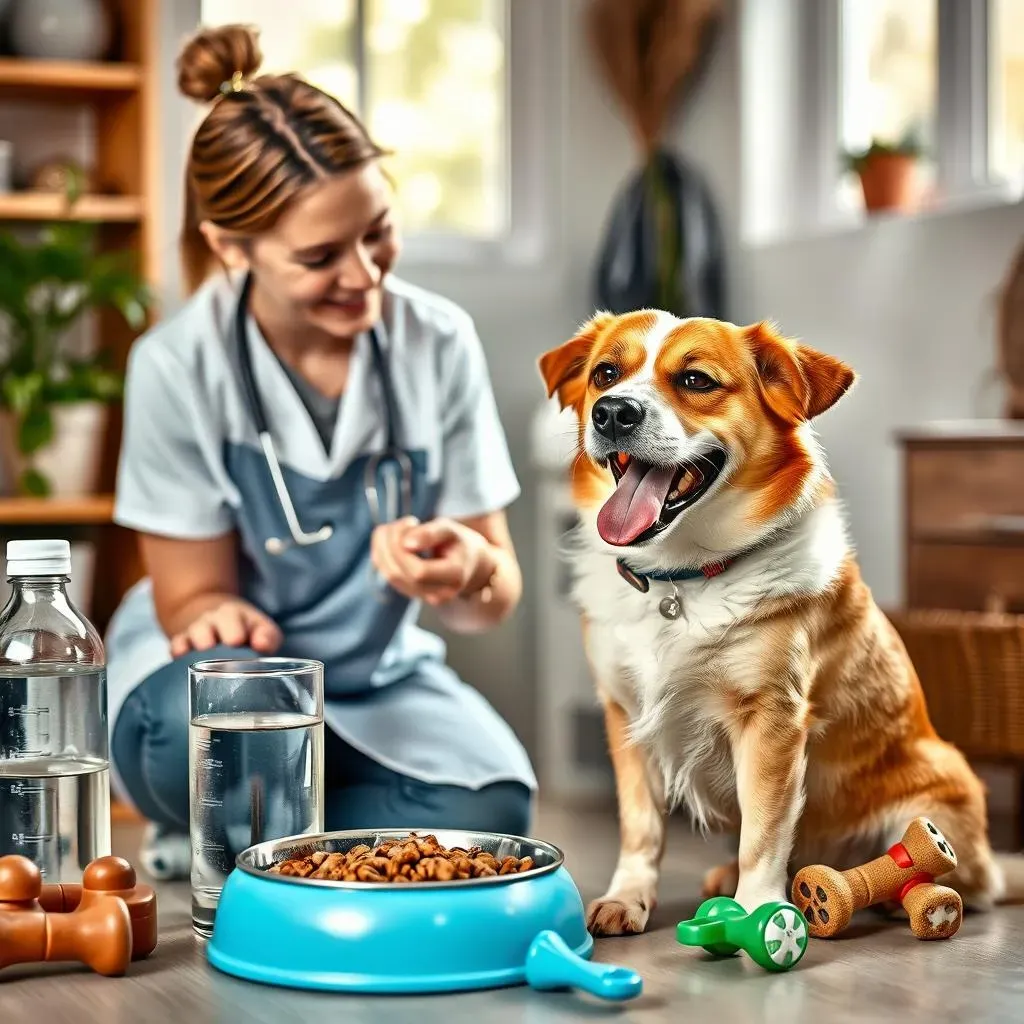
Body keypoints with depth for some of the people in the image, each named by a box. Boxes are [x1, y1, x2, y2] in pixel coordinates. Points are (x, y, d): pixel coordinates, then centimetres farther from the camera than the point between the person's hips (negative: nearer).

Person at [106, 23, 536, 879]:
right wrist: (225, 619, -34)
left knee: (489, 810, -26)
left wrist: (468, 572, -33)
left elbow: (497, 600, -8)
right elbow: (194, 599, -9)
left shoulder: (439, 341, -10)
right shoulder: (179, 365, -16)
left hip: (376, 678, 2)